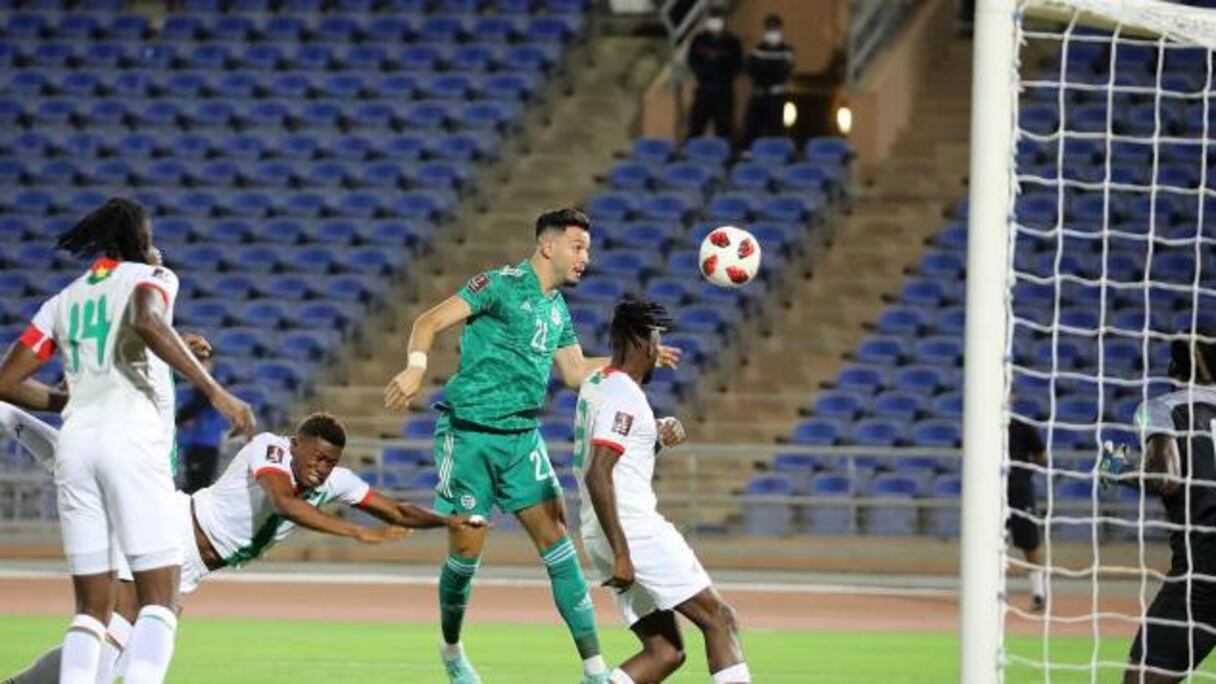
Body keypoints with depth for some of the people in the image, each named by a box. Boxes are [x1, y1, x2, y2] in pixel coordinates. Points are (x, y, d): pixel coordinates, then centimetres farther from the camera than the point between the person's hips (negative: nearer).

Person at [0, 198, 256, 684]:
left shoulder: (63, 302, 21)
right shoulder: (151, 277, 7)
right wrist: (214, 391, -21)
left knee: (91, 607, 10)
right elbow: (147, 321, -18)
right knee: (160, 595, -8)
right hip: (133, 442, -5)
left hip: (74, 443, 5)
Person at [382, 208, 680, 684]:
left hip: (522, 435, 6)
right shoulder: (501, 285, -8)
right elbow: (429, 323, -13)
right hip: (469, 434, -6)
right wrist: (416, 367, -30)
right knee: (466, 549, -1)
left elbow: (575, 372, 24)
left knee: (556, 540, -5)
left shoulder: (557, 308, 14)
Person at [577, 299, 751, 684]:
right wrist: (622, 553, -24)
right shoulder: (624, 396, -12)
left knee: (666, 652, 8)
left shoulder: (596, 385, 17)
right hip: (634, 529, -9)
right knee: (719, 619, -8)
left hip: (598, 536, 9)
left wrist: (661, 437, 7)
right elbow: (598, 476, -22)